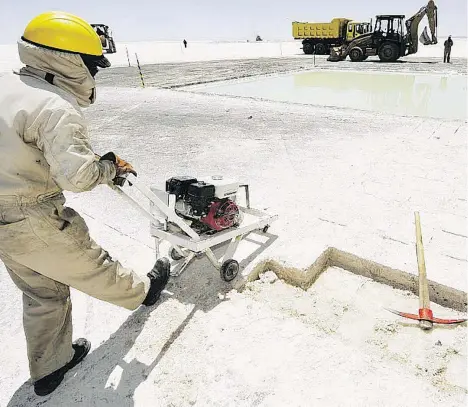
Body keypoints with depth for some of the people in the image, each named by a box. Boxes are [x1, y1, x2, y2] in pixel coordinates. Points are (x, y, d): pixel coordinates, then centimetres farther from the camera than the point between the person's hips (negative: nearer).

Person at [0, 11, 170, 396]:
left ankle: (50, 368, 38)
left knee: (43, 291, 21)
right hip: (36, 223, -8)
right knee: (91, 266, 15)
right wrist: (109, 167, -9)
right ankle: (143, 290, 42)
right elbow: (76, 175, -29)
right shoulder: (58, 109, -23)